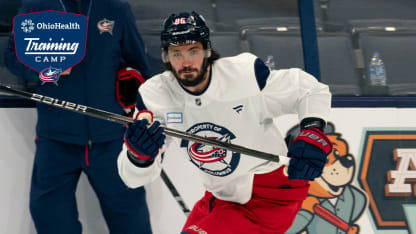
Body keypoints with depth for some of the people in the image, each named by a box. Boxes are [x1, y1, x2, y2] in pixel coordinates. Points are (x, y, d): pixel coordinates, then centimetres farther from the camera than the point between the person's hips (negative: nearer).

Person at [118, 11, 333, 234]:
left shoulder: (245, 74, -21)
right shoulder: (153, 96, -11)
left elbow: (312, 89, -7)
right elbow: (134, 178, -12)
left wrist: (313, 132, -25)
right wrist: (138, 155, -36)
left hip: (272, 197, -6)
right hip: (221, 198, 6)